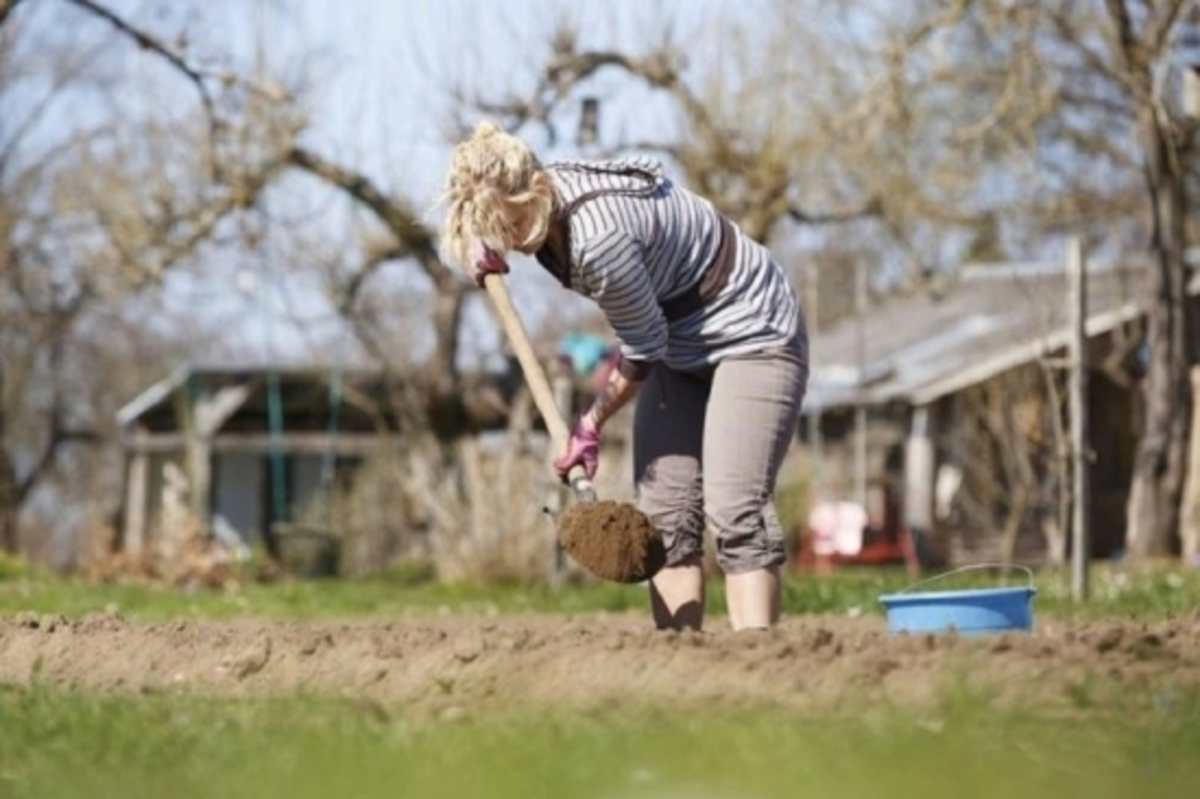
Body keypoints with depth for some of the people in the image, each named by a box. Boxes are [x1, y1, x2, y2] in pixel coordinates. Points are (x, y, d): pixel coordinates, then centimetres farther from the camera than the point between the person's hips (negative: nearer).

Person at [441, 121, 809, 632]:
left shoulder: (599, 238, -33)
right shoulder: (543, 198, -7)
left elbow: (642, 351, -21)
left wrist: (592, 425, -9)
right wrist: (482, 250, -4)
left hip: (751, 337, -9)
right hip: (681, 346, 9)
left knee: (734, 509, -21)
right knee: (663, 510, -1)